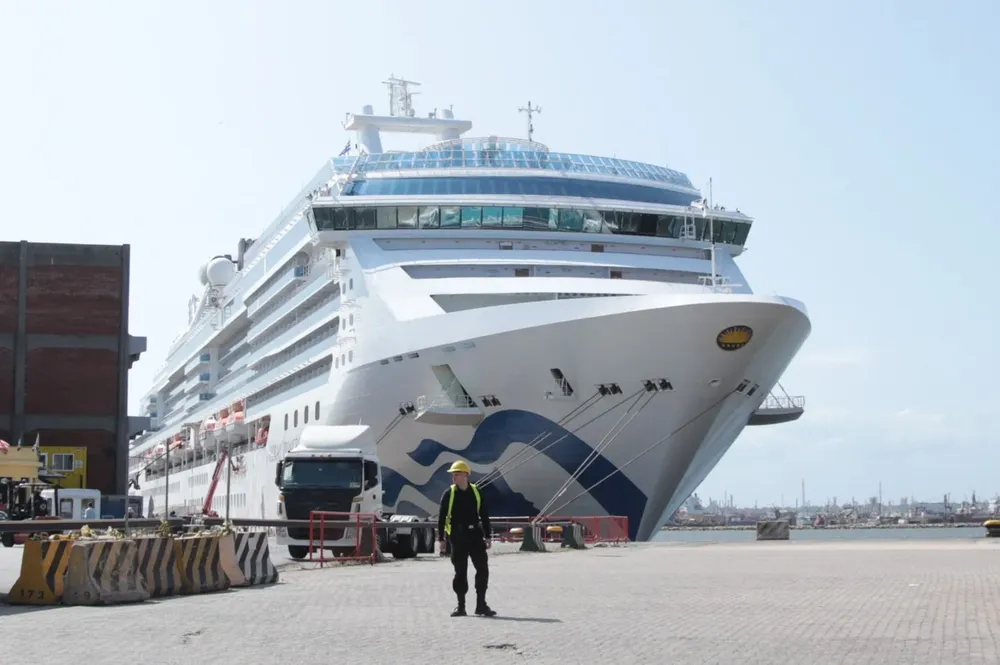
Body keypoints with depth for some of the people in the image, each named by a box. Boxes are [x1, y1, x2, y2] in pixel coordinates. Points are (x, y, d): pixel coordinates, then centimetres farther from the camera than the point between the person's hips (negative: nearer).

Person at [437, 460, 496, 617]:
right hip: (457, 536, -2)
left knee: (483, 569, -2)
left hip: (475, 535, 2)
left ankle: (481, 605, 6)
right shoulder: (449, 494, 0)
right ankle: (461, 606, 10)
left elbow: (484, 515, 10)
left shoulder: (476, 492, 6)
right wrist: (441, 538, -3)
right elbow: (441, 517, 1)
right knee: (460, 572, 2)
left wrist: (487, 536, 7)